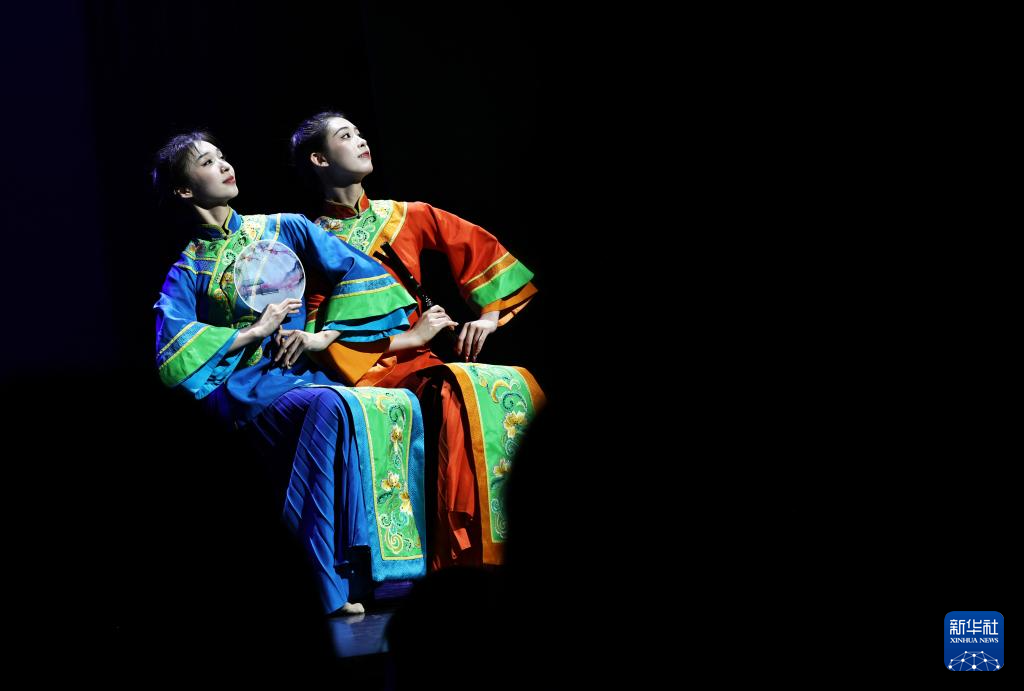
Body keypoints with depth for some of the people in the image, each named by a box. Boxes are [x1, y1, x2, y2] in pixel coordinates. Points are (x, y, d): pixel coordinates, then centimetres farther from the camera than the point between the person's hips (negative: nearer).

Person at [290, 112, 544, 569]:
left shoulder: (406, 217, 17)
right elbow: (324, 338, -3)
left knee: (518, 384, -25)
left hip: (418, 360, 4)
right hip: (368, 373, -4)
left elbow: (479, 250, 18)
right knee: (460, 390, -35)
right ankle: (467, 555, -34)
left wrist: (489, 314, 3)